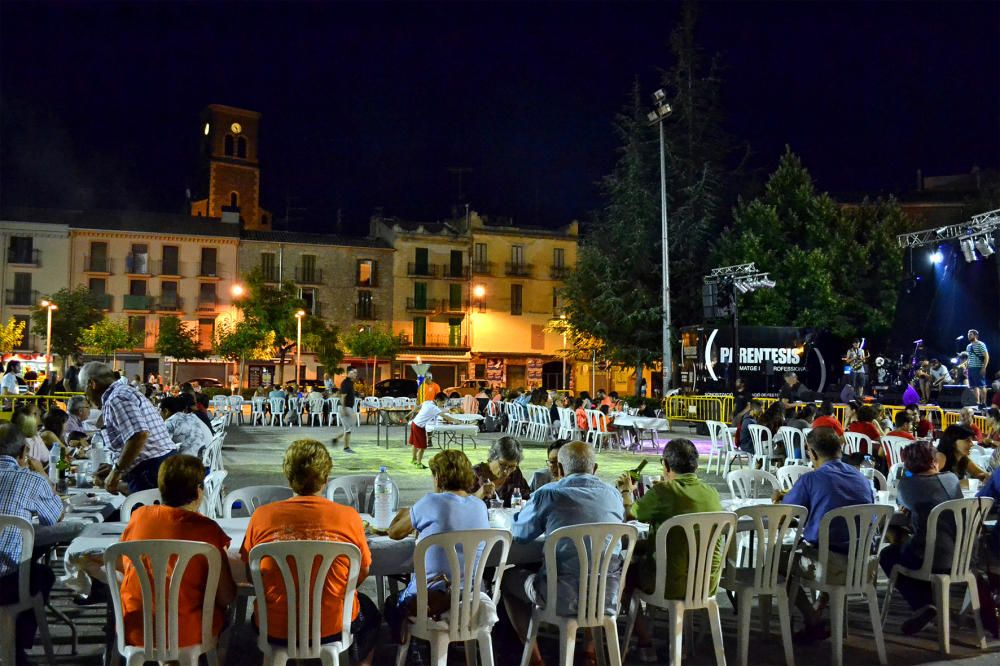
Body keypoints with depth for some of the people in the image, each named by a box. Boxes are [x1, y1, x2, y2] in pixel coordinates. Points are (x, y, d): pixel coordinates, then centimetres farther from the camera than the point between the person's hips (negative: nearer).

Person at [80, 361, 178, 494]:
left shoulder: (117, 398, -11)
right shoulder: (125, 392, 22)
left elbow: (139, 435, -25)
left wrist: (116, 472, -16)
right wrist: (115, 471, 24)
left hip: (150, 473, -10)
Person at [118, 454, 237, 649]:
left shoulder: (139, 515, -3)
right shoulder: (207, 529, -15)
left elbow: (121, 564, 14)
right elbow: (226, 597, -13)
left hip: (134, 633, 4)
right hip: (186, 636, -4)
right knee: (219, 607, 26)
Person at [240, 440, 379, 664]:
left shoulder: (261, 516, -13)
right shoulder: (348, 517, -15)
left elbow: (251, 576, 0)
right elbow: (363, 573, -2)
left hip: (274, 629, 1)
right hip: (333, 627, -1)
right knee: (369, 612, 33)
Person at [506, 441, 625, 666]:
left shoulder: (548, 493, -4)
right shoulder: (613, 494, 7)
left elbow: (517, 534, 8)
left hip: (566, 597, -4)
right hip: (609, 596, 4)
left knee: (509, 579, 22)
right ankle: (592, 647, 37)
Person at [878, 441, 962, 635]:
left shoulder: (906, 483, -6)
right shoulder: (952, 479, 5)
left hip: (930, 559, -6)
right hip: (959, 556, 6)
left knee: (887, 555, 21)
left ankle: (921, 603, 5)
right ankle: (926, 599, 28)